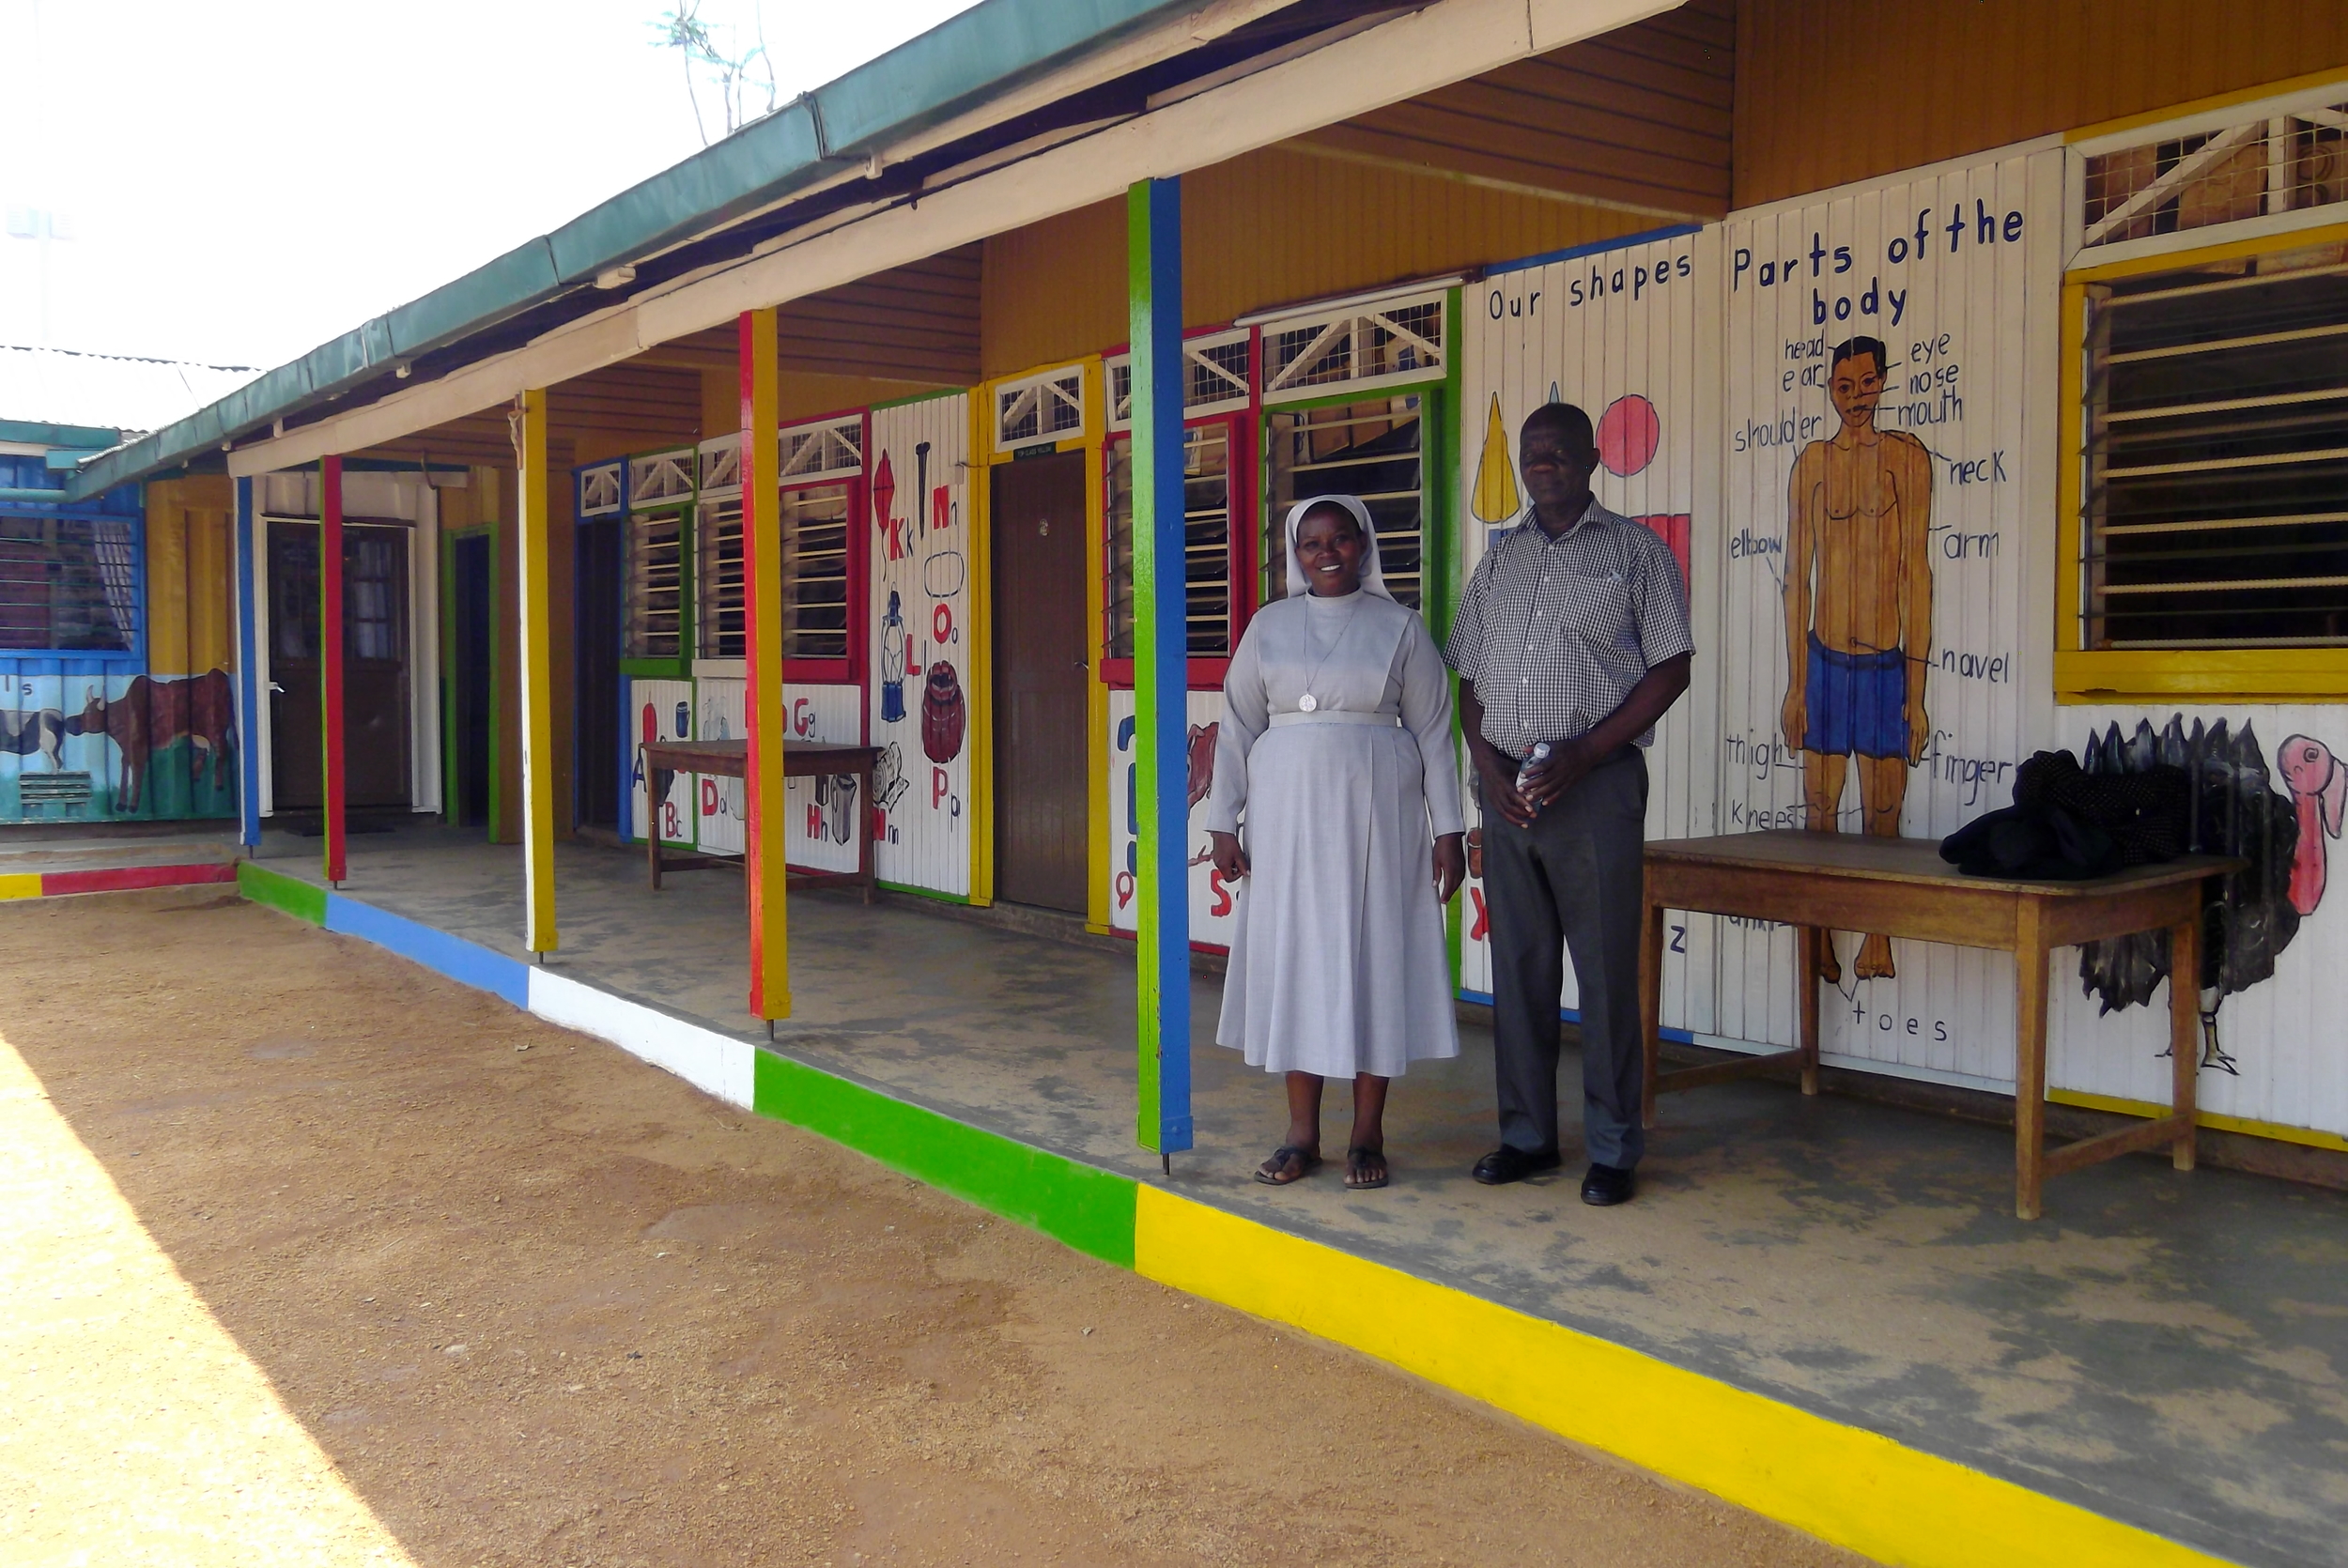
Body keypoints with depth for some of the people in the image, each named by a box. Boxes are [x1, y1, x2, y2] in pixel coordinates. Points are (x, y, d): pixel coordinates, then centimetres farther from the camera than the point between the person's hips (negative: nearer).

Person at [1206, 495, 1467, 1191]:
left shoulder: (1400, 627, 2)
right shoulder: (1269, 626, 7)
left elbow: (1433, 733, 2)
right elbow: (1237, 727, 8)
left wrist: (1447, 830, -3)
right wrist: (1223, 822, 3)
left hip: (1376, 815, -2)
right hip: (1288, 814, 2)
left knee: (1374, 957, 2)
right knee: (1293, 957, 4)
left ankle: (1368, 1134, 12)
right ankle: (1302, 1132, 14)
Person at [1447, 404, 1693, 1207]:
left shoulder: (1635, 551, 2)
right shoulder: (1499, 558, 15)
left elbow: (1670, 668, -4)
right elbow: (1469, 676, 15)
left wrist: (1580, 757, -12)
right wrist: (1489, 766, -2)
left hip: (1597, 785, -4)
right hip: (1507, 787, 4)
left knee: (1606, 969, -1)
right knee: (1519, 966, 9)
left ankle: (1613, 1149, 9)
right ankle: (1527, 1135, 20)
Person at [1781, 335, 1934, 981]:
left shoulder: (1907, 456, 1)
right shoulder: (1812, 462, 7)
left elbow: (1917, 572, -1)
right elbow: (1797, 578, 8)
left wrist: (1917, 692, -4)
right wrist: (1794, 684, 4)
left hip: (1887, 662, -2)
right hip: (1825, 660, 2)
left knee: (1883, 815, 3)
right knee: (1818, 811, 5)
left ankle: (1878, 935, 16)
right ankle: (1819, 936, 15)